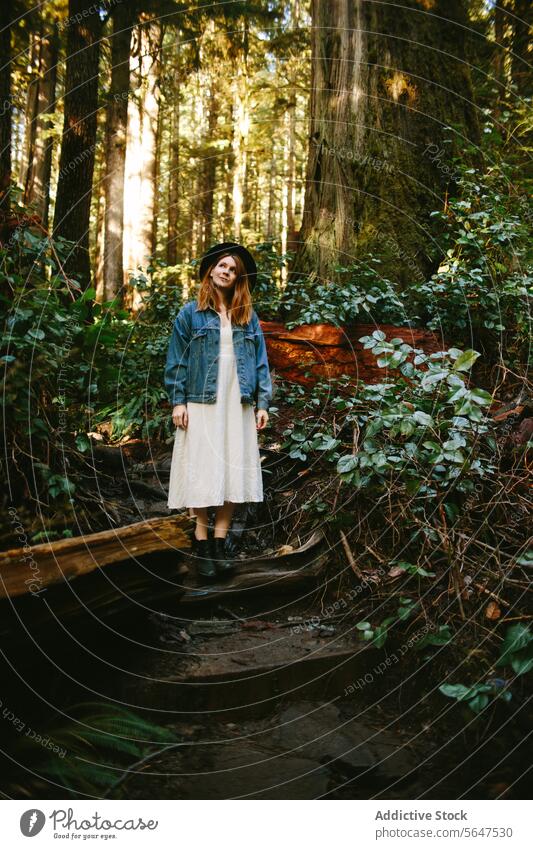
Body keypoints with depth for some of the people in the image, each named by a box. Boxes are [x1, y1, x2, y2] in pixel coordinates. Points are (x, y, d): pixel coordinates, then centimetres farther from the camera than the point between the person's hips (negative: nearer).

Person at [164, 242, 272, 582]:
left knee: (235, 473, 1)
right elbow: (177, 359, 2)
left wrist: (263, 402, 2)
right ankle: (201, 542, 7)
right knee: (202, 472, -2)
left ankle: (220, 542, 10)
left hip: (238, 406, 3)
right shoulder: (191, 313, 5)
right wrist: (178, 401, -7)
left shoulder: (248, 316, 12)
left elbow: (260, 360, 10)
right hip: (201, 404, -2)